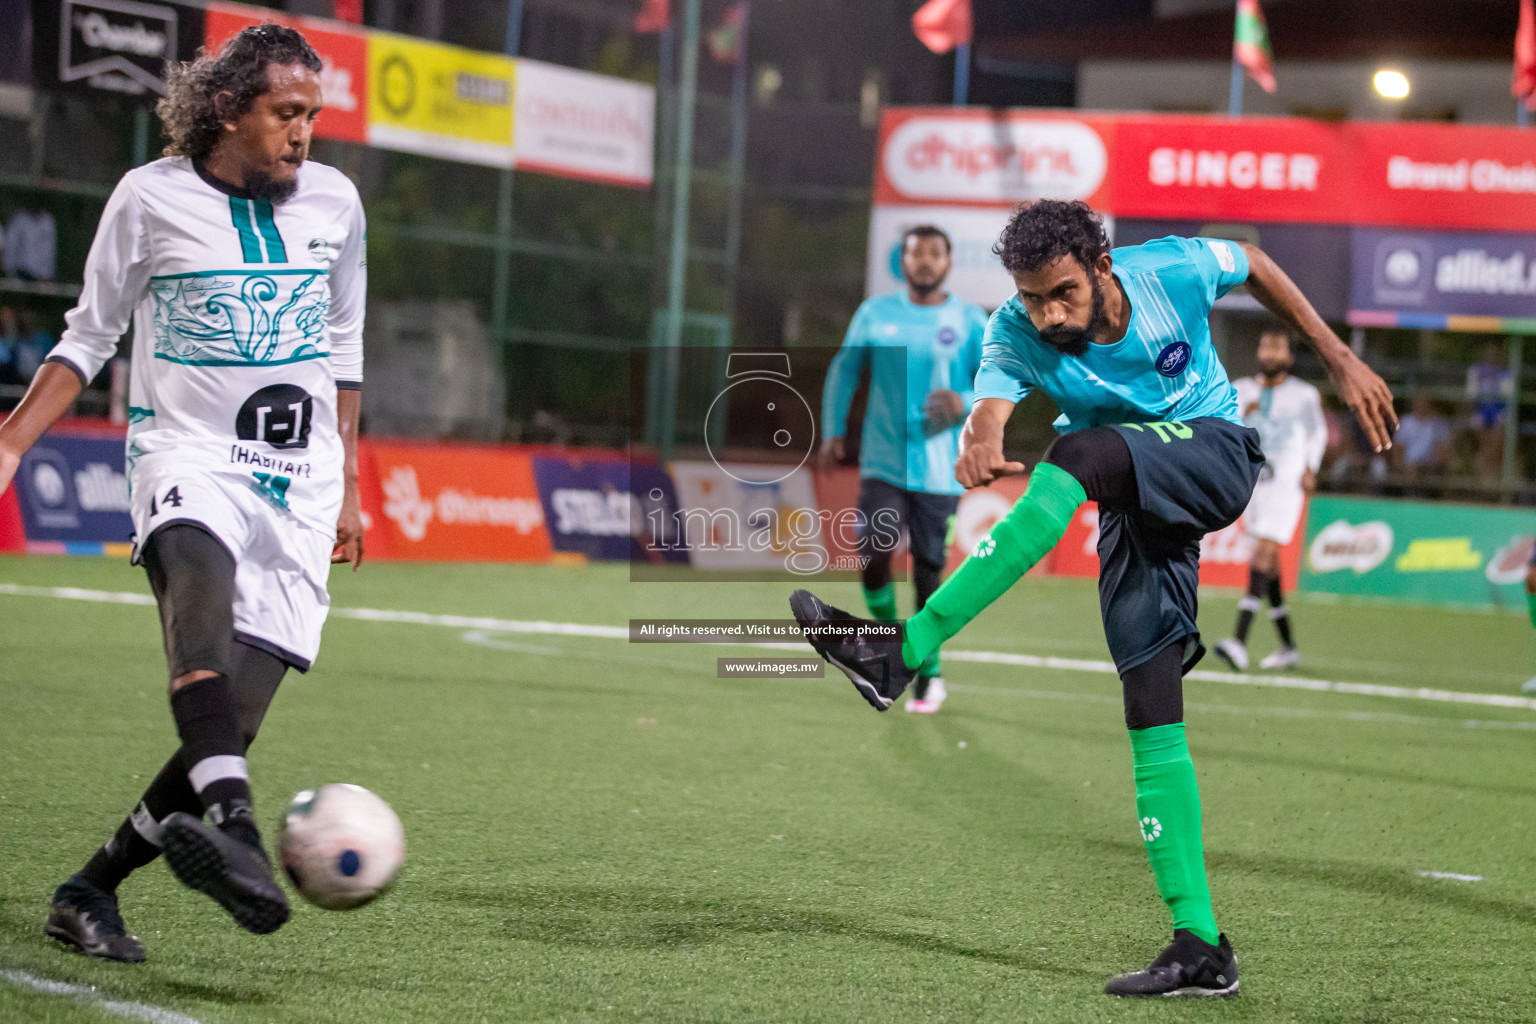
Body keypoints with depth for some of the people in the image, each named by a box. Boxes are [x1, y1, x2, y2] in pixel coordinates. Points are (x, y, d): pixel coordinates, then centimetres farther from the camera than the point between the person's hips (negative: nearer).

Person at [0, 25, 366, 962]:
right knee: (202, 580, -39)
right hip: (188, 454, -3)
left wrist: (346, 483, 20)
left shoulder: (333, 201, 9)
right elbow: (90, 337, 10)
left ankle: (90, 892, 10)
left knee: (233, 727, -7)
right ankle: (233, 826, -57)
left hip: (300, 478, 3)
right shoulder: (151, 197, 1)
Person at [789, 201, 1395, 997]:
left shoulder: (1173, 270, -16)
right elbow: (989, 408, -33)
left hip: (1215, 454, -3)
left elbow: (1256, 268, 6)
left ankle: (905, 651, -40)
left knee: (1079, 455, -33)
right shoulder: (1016, 335, -14)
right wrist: (978, 446, -58)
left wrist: (1340, 361, 8)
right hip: (1133, 507, 3)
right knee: (1151, 716, -7)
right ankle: (1200, 948, -3)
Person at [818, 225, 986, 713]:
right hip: (883, 465, 1)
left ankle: (929, 676, 17)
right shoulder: (876, 313, 6)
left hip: (939, 470, -1)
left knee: (928, 571, 2)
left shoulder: (970, 322, 0)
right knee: (872, 557, -13)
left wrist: (966, 403, -20)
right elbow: (844, 368, 18)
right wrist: (834, 430, 9)